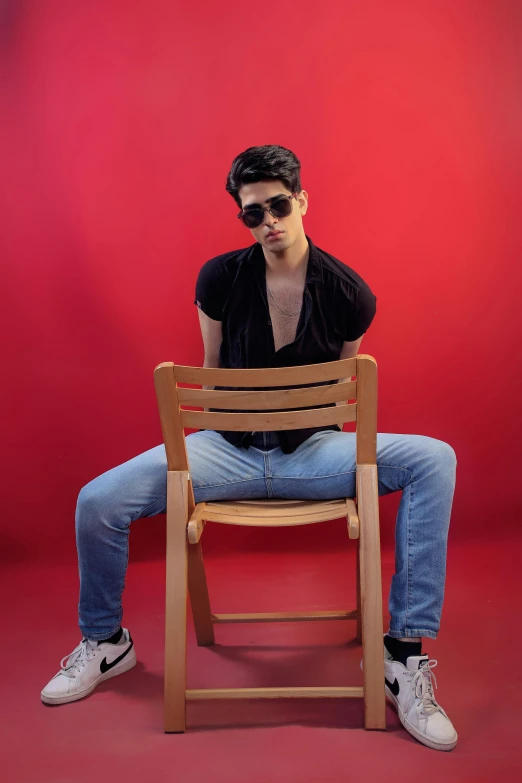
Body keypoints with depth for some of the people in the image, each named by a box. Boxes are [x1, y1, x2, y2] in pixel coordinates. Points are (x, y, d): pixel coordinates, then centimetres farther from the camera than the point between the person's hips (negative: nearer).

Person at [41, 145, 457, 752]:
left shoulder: (348, 293, -4)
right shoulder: (220, 278, -3)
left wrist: (316, 446, 5)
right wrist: (221, 444, 12)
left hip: (313, 450, 0)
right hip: (229, 448, 1)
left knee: (434, 460, -25)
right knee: (97, 502, -18)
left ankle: (404, 655, -18)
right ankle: (104, 643, 13)